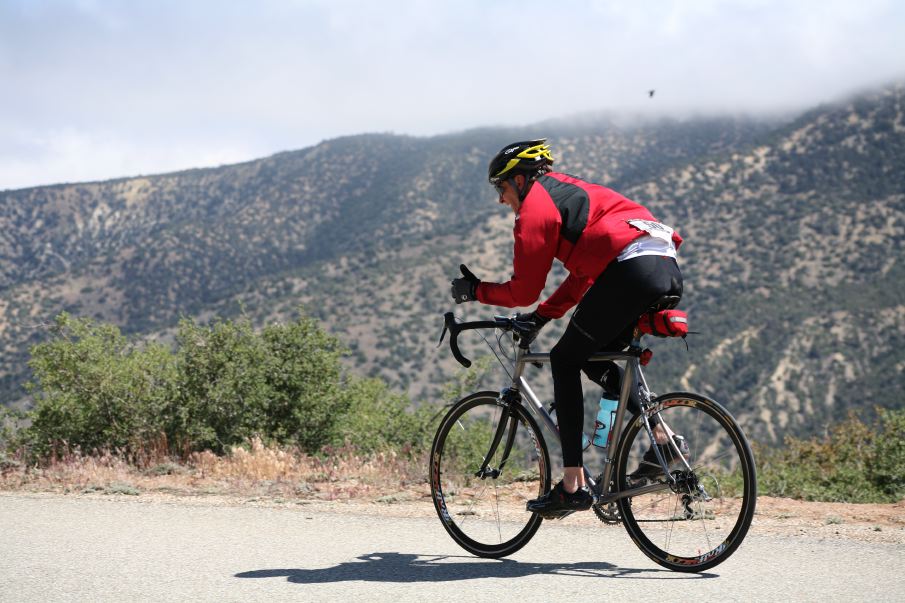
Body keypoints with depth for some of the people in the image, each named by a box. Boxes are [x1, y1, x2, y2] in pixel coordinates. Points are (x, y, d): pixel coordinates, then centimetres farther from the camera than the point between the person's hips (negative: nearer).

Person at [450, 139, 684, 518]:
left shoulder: (535, 207, 3)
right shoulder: (570, 192, 32)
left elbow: (524, 290, 1)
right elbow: (583, 275, 32)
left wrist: (475, 291, 16)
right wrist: (542, 316, 30)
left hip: (629, 272, -9)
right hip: (668, 270, 9)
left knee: (565, 360, 4)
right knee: (593, 358, 22)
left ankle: (572, 486, -1)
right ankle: (661, 442, 9)